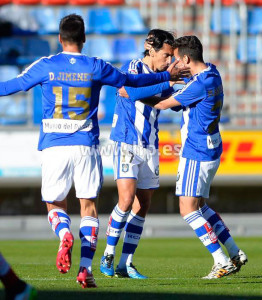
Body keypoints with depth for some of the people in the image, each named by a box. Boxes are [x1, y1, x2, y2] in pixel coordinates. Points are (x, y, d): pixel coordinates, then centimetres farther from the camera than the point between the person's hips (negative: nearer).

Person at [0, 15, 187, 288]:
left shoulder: (46, 66, 1)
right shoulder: (96, 67, 3)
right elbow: (132, 81, 16)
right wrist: (167, 76, 31)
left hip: (53, 146, 0)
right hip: (86, 147, 0)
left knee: (54, 204, 11)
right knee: (88, 206, 6)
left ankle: (64, 235, -23)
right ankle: (85, 269, -6)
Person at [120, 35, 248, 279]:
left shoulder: (201, 84, -22)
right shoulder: (211, 73, 8)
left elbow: (164, 104, -15)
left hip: (197, 154, -10)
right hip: (209, 150, 10)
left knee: (188, 209, -7)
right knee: (200, 207, 17)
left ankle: (223, 262, -8)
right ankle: (236, 254, 16)